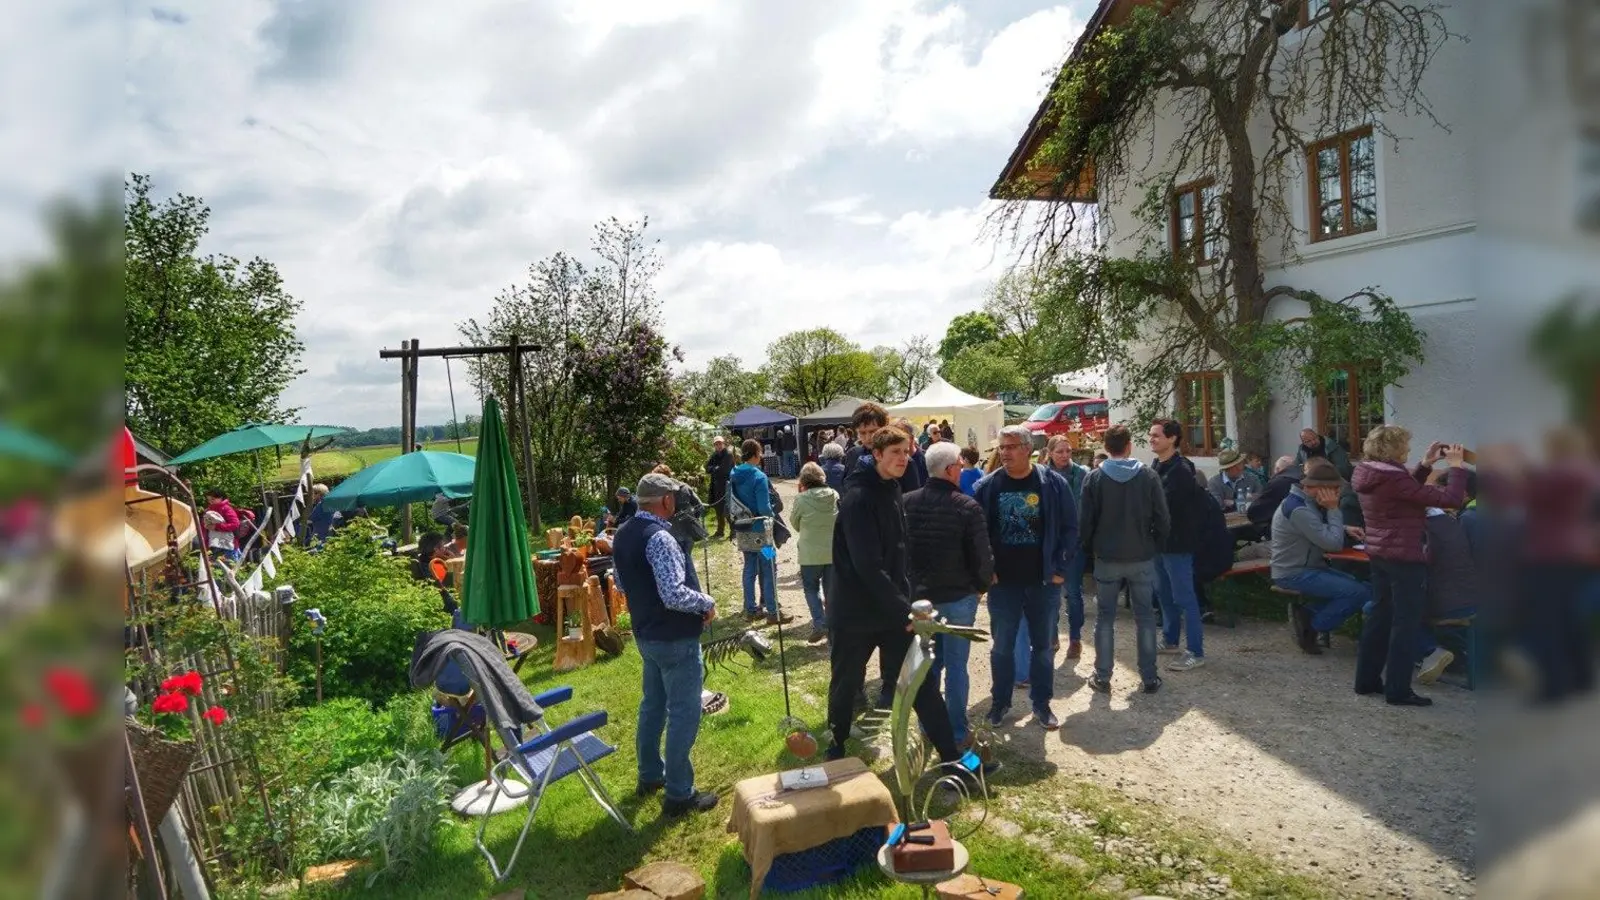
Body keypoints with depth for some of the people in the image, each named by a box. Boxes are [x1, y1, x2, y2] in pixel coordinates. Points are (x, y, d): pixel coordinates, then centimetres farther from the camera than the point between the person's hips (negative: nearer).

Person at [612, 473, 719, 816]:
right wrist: (707, 602, -15)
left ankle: (650, 775, 37)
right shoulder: (660, 538, -26)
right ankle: (679, 794, 12)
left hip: (645, 633, 9)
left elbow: (622, 583, 15)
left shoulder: (623, 534, 3)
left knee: (653, 704, 22)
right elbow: (675, 595, -31)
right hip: (676, 639, -9)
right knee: (683, 713, 2)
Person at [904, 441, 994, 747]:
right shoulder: (967, 507, -17)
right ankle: (956, 732, 17)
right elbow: (982, 557, -13)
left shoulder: (907, 502, -4)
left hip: (919, 595, 4)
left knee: (927, 663, 17)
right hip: (959, 596, -4)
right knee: (956, 665, 7)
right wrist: (982, 585, 7)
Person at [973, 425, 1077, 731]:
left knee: (1041, 645, 13)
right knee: (1002, 646, 10)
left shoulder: (1053, 483, -6)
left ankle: (1041, 704, 28)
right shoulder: (987, 486, -3)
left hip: (1043, 581, 0)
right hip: (1003, 582, 1)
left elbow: (1070, 528, -1)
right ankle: (1000, 701, 26)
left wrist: (1061, 569, -6)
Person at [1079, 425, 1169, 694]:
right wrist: (1156, 547, 10)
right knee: (1145, 616, 11)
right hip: (1142, 558, 1)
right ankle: (1150, 677, 16)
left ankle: (1102, 677, 12)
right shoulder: (1148, 475, -5)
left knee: (1105, 617, 8)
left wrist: (1090, 549, 9)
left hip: (1106, 559, 0)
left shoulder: (1095, 477, -7)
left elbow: (1085, 521, -6)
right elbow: (1162, 519, -4)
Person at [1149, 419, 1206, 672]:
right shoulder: (1157, 466, 11)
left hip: (1177, 543, -9)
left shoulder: (1181, 470, -18)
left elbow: (1164, 504, -23)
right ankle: (1170, 641, 31)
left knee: (1184, 597, -4)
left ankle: (1196, 652, 3)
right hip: (1160, 540, 9)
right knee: (1164, 593, 18)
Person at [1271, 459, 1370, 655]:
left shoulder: (1305, 502, 8)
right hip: (1294, 574, -10)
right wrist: (1334, 508, -16)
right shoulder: (1299, 509, -24)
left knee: (1362, 586, 7)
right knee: (1359, 593, -17)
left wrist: (1345, 529, 5)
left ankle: (1306, 611, 3)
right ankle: (1311, 627, -3)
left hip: (1307, 568, 10)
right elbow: (1334, 543, -25)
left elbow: (1320, 531, 24)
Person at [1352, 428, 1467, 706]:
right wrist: (1456, 465, -9)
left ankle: (1367, 679, 24)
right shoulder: (1393, 478, -22)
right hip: (1405, 557, -9)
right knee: (1405, 622, 1)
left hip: (1380, 554, 9)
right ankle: (1398, 690, 7)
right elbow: (1450, 499, -22)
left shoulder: (1371, 475, 6)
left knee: (1380, 616, 17)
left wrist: (1426, 464, 14)